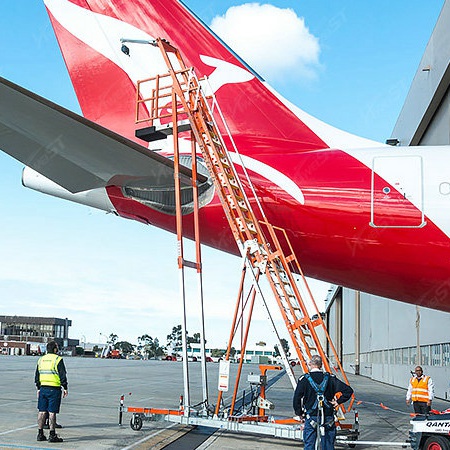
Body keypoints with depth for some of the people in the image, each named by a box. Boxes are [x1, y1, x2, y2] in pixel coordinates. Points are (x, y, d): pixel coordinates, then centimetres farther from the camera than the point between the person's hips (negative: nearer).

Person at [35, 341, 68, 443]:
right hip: (54, 389, -6)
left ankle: (40, 434, 13)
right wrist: (65, 388, -3)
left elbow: (37, 375, 17)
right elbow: (62, 375, -11)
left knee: (42, 411, 10)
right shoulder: (58, 359, -8)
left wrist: (38, 388, 23)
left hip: (43, 388, 6)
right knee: (52, 412, -4)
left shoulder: (41, 359, 12)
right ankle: (52, 435, -1)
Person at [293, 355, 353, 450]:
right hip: (328, 418, 2)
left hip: (311, 418, -2)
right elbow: (348, 390, 0)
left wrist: (299, 412, 6)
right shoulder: (330, 378, 2)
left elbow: (297, 398, -9)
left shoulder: (304, 379, -6)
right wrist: (338, 402, 6)